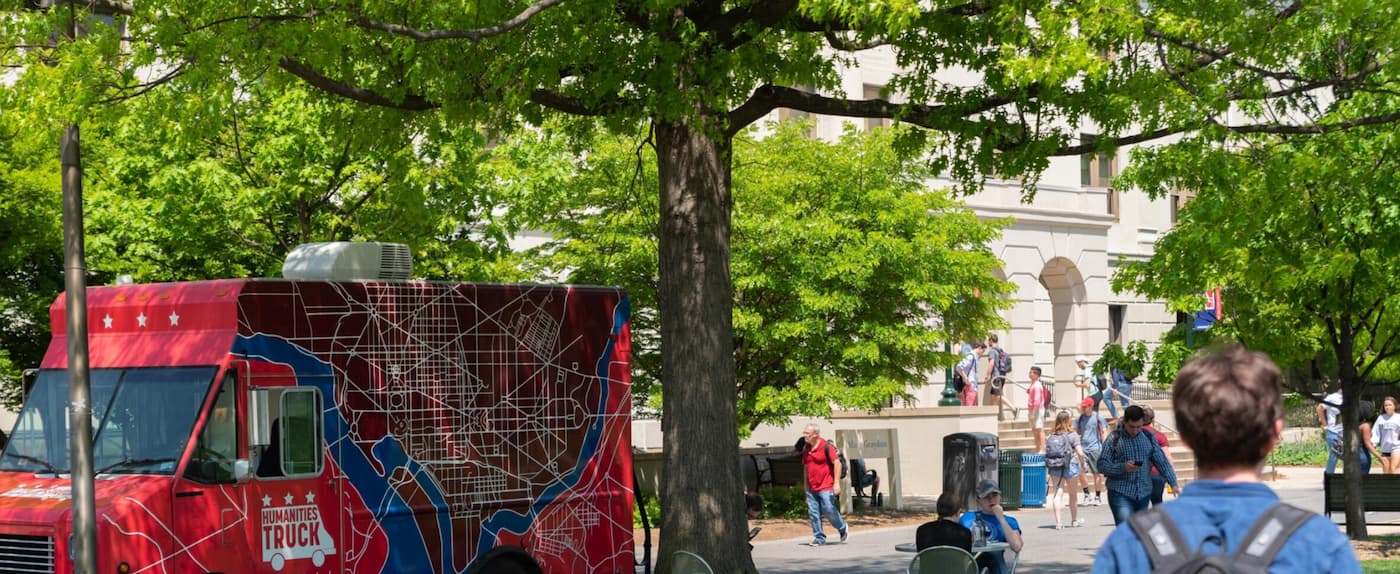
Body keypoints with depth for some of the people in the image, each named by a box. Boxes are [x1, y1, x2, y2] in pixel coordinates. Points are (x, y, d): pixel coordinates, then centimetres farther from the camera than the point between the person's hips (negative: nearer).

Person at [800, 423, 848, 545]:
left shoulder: (827, 446, -9)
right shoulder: (806, 449, 11)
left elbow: (837, 463, -11)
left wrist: (836, 483, -16)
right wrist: (806, 486, 20)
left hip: (826, 487, -6)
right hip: (812, 489, 6)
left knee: (829, 510, -6)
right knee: (813, 513, 2)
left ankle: (842, 528, 20)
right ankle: (819, 537, 9)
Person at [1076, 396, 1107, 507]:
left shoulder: (1098, 418, 0)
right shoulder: (1079, 418, 10)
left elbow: (1104, 432, 1)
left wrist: (1104, 447, -7)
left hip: (1095, 448, -3)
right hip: (1083, 448, 3)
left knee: (1097, 473, 4)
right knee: (1081, 471, -12)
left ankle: (1098, 496, 14)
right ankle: (1086, 494, 3)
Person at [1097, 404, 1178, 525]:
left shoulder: (1148, 437, 7)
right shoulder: (1114, 438, -5)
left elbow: (1162, 462, 7)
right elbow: (1102, 465, -7)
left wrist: (1173, 483, -4)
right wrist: (1123, 467, -22)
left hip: (1144, 493, 5)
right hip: (1120, 493, -5)